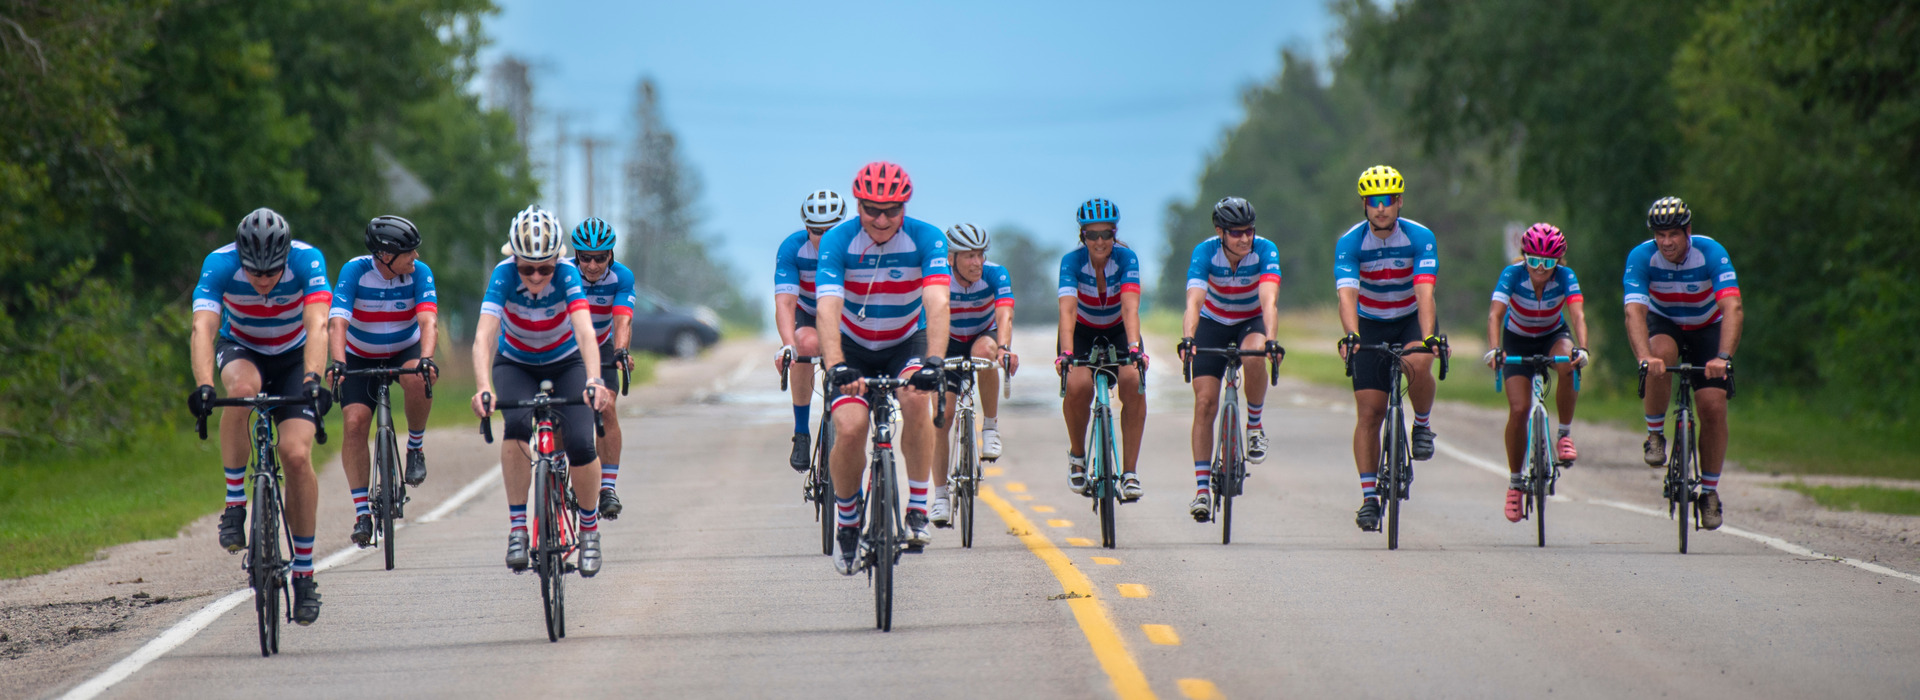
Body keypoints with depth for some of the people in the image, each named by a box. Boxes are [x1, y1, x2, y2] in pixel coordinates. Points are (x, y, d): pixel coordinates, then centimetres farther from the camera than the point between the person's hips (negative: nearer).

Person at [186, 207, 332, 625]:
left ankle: (304, 572, -4)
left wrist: (312, 379, -56)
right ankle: (235, 502, -22)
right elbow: (203, 328, -39)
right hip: (240, 349, 0)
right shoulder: (219, 265, -29)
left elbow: (317, 325, -40)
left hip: (292, 357, 0)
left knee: (297, 455, -17)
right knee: (242, 388, -37)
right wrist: (203, 385, -56)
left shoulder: (307, 260, -29)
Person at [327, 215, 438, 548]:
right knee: (355, 422, -19)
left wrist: (426, 359, -50)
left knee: (417, 380, -35)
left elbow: (428, 321, -31)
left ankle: (416, 447, -8)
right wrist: (337, 362, -50)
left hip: (405, 350, 0)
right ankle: (362, 512, -12)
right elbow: (337, 322, -33)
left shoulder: (419, 273, -20)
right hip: (361, 357, 0)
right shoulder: (355, 271, -24)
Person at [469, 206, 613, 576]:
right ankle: (517, 525, -22)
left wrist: (594, 380, -59)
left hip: (565, 364, 0)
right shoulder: (504, 275, -28)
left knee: (581, 445, -19)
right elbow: (484, 336, -39)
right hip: (515, 365, 0)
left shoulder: (567, 274, -28)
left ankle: (589, 528, 7)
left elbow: (586, 332, -41)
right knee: (518, 424, -31)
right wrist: (483, 388, -56)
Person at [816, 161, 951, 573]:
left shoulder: (926, 240, -21)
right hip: (853, 348, 0)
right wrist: (836, 367, -50)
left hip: (907, 344, 0)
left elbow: (937, 304, -34)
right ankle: (847, 521, 5)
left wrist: (932, 362, -50)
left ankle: (917, 509, -20)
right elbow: (828, 309, -34)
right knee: (849, 429, -21)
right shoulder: (838, 241, -22)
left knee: (916, 398, -32)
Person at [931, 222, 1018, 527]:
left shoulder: (996, 274, -25)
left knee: (984, 351, -38)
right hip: (951, 344, 1)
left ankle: (991, 426, -19)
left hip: (985, 335, -1)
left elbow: (1004, 314, -39)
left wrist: (1004, 348, -58)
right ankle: (940, 496, -2)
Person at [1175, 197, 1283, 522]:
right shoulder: (1205, 252, -25)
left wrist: (1270, 339, -55)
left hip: (1252, 321, -1)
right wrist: (1187, 339, -54)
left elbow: (1269, 300, -38)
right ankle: (1202, 488, -7)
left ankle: (1254, 425, -9)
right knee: (1205, 403, -11)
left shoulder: (1265, 250, -26)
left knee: (1253, 358, -36)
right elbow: (1194, 300, -36)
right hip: (1213, 323, 1)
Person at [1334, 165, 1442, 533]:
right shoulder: (1350, 243, -18)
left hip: (1412, 320, -1)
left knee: (1418, 365, -34)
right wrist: (1350, 335, -50)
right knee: (1369, 411, -8)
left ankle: (1422, 423, -4)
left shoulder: (1420, 237, -19)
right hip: (1371, 326, 1)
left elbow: (1424, 293, -31)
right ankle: (1369, 497, -3)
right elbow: (1347, 295, -31)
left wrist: (1427, 337, -46)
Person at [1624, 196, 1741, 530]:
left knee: (1713, 407, -14)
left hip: (1707, 327, 0)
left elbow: (1733, 309, -40)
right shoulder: (1641, 257, -27)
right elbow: (1634, 312, -37)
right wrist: (1645, 357, -55)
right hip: (1663, 323, 0)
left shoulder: (1712, 253, -30)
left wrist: (1723, 357, -55)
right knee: (1659, 358, -35)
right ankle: (1655, 433, -13)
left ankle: (1710, 490, 2)